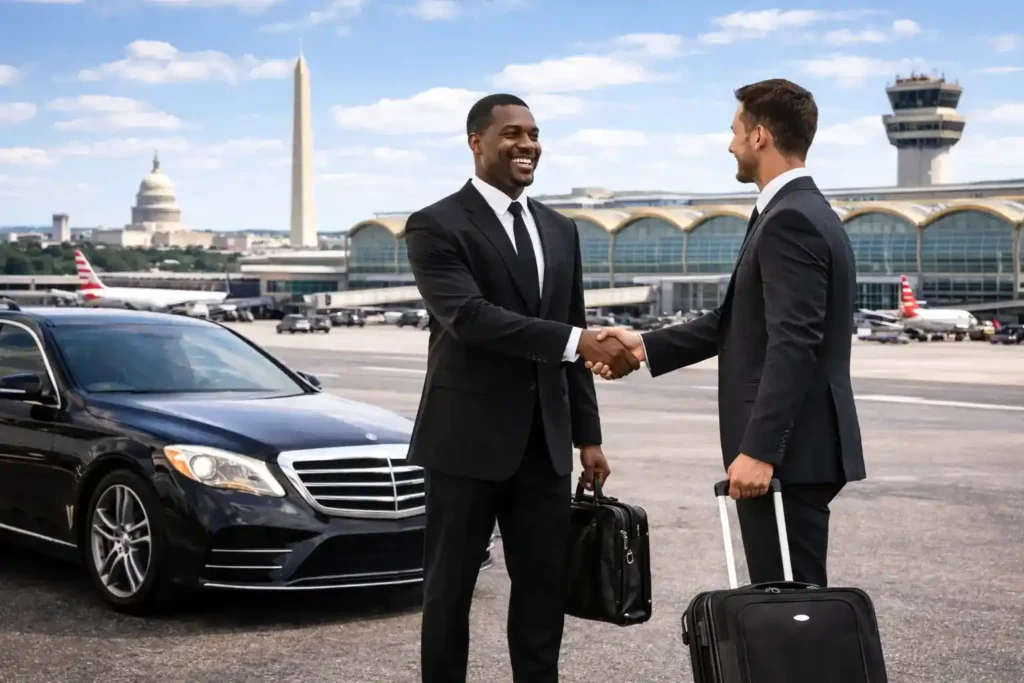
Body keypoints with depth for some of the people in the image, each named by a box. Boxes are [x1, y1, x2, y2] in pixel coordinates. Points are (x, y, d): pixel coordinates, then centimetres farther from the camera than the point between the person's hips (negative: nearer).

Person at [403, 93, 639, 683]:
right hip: (467, 439, -5)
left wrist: (588, 436, 12)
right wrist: (577, 341, -29)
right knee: (450, 589, 6)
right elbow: (469, 317, -22)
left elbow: (574, 337, 15)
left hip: (543, 442, 6)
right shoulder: (437, 226, -7)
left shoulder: (561, 230, 13)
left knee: (545, 589, 9)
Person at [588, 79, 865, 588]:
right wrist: (647, 346, 14)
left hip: (786, 450, -10)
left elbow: (792, 346, -24)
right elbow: (740, 320, 18)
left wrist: (758, 451, -26)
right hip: (791, 445, 10)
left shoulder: (789, 220, -17)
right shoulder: (801, 212, 16)